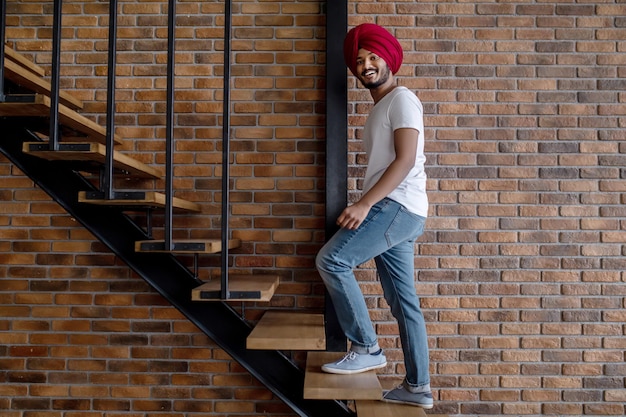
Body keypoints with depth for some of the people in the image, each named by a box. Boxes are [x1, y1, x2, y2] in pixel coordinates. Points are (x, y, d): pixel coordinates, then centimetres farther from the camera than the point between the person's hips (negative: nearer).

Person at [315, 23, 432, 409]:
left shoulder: (402, 99, -3)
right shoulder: (379, 109, 25)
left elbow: (406, 160, -17)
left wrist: (364, 203, -23)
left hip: (398, 206, -9)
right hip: (390, 210, 9)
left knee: (331, 260, -17)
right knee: (403, 301, 7)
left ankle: (367, 348, -7)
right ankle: (418, 387, 14)